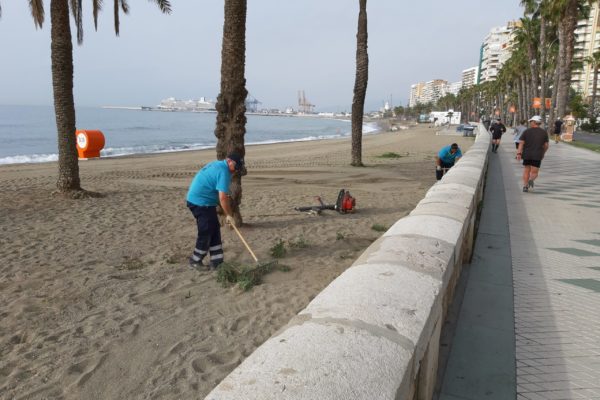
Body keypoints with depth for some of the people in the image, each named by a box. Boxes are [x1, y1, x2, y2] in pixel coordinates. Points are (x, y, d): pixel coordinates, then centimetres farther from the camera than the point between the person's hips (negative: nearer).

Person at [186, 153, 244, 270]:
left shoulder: (216, 164, 14)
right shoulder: (224, 171, -17)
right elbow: (223, 197, -23)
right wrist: (229, 215, -14)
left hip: (195, 199, 10)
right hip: (201, 203, -10)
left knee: (214, 230, 12)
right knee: (206, 233, -2)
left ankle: (216, 261, 16)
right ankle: (195, 262, 13)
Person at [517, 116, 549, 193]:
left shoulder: (526, 131, 0)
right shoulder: (544, 132, 3)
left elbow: (521, 143, -8)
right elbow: (546, 146, 4)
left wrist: (519, 153, -12)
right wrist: (543, 154, 20)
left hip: (526, 155, 1)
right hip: (537, 156, -1)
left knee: (526, 171, 17)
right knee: (534, 173, 5)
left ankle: (525, 186, 9)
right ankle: (531, 180, -27)